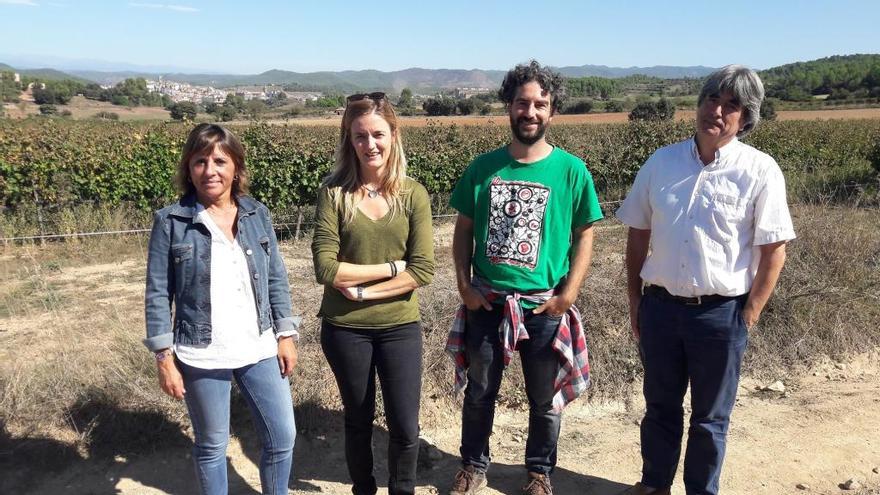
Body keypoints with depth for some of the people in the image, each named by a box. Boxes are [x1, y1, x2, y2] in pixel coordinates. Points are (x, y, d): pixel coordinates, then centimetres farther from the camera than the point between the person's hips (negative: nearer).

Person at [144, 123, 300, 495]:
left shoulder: (257, 214, 2)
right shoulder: (170, 222, -7)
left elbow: (276, 279, 6)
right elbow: (158, 293, -5)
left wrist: (286, 336, 4)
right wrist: (164, 358, -7)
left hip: (259, 350, 3)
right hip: (201, 356, -3)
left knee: (282, 438, 10)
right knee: (211, 446, 14)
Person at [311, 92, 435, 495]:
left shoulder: (413, 194, -5)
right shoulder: (333, 192, -8)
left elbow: (424, 270, -11)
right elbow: (325, 268, -15)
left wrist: (363, 290, -16)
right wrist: (392, 267, -13)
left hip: (400, 327, 0)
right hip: (345, 328, 0)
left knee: (405, 427, 7)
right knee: (358, 421, 18)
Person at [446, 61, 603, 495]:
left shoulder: (571, 171, -7)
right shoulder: (483, 167, -2)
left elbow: (584, 234, -3)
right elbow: (463, 228, 4)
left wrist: (567, 294, -11)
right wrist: (464, 284, -4)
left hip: (543, 308, -1)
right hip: (485, 303, 2)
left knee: (545, 400, 15)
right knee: (478, 393, 18)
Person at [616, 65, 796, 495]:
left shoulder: (760, 171, -9)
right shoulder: (661, 162, 1)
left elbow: (774, 251, -5)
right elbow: (637, 236, 7)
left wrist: (749, 315, -7)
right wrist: (635, 301, 6)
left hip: (721, 313, -3)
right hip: (660, 306, 3)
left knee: (710, 417, 14)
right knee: (659, 407, 19)